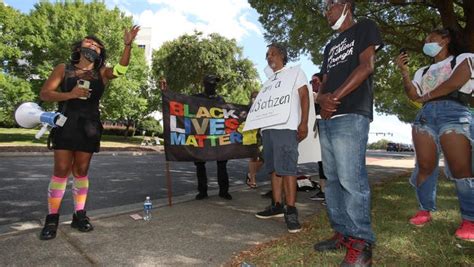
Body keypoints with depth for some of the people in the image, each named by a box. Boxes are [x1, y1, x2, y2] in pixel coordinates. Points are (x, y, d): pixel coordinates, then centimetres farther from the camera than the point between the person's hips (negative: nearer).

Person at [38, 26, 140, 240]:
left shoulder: (101, 73, 8)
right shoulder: (64, 69, 7)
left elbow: (121, 69, -13)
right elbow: (44, 93, 0)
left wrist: (128, 45, -26)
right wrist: (70, 94, -17)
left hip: (89, 127, 1)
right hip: (66, 123, -1)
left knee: (81, 171, 6)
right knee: (61, 170, -4)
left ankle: (79, 214, 15)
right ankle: (52, 218, 7)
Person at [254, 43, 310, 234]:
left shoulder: (295, 73, 9)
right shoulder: (269, 79, 27)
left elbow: (304, 97, 0)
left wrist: (303, 123, -10)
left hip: (286, 127, -7)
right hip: (268, 127, 7)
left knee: (287, 168, -11)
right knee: (274, 168, 6)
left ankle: (291, 211, -7)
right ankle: (277, 205, 13)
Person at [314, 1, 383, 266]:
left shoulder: (365, 28, 9)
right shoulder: (330, 46, 29)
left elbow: (367, 66, -6)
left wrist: (335, 97, -11)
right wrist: (322, 98, -2)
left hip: (352, 115, -8)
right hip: (327, 119, 8)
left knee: (351, 179, -13)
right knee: (333, 179, 5)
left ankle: (361, 243, -4)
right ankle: (343, 232, 13)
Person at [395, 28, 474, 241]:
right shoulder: (423, 71, 29)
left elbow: (456, 82, -3)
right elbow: (413, 95, 12)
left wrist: (426, 96, 6)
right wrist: (404, 72, 2)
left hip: (454, 113, -4)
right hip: (424, 115, 4)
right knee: (425, 166, -4)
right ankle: (425, 210, 4)